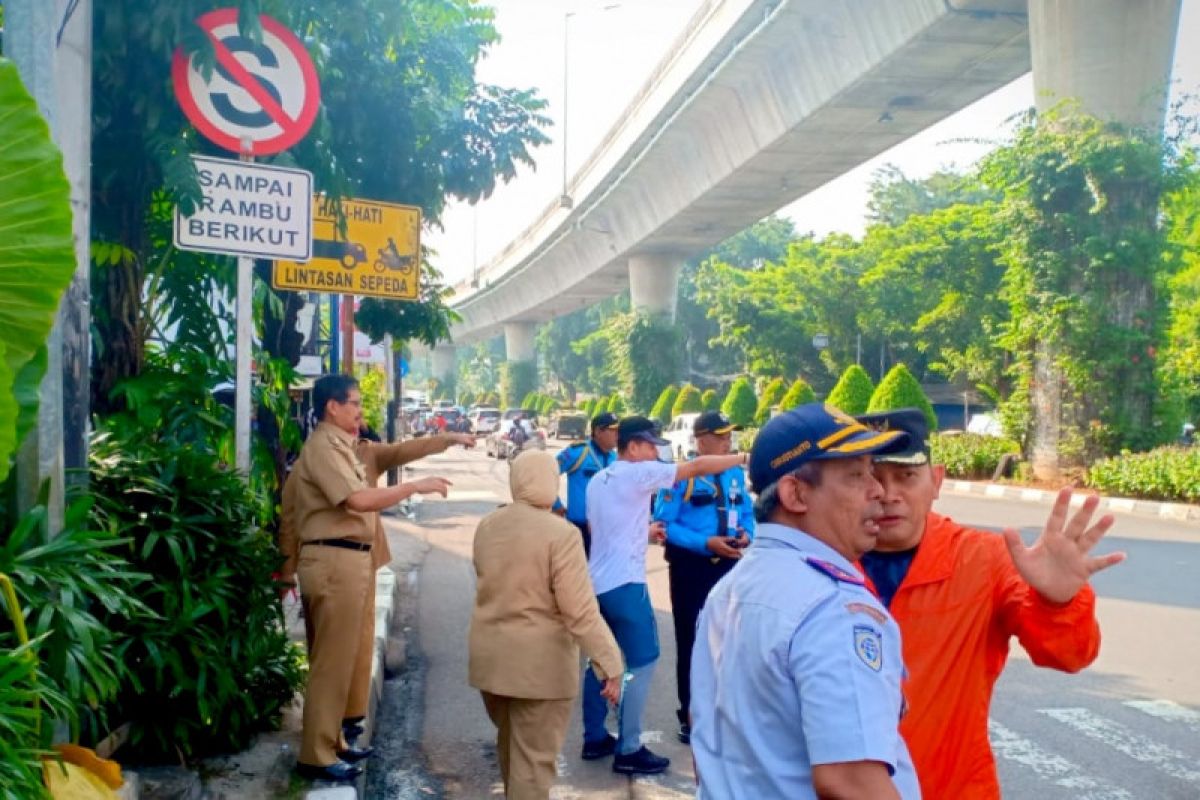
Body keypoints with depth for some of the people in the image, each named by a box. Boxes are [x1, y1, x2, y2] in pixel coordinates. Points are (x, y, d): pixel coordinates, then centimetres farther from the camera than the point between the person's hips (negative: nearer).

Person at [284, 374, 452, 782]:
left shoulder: (337, 445, 18)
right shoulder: (323, 447, -15)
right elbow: (359, 500, -27)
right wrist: (415, 486, -22)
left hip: (347, 559, 10)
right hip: (335, 561, -10)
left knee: (338, 658, 17)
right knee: (331, 661, -4)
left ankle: (330, 741, 28)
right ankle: (316, 755, 5)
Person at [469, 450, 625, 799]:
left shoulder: (487, 525, 2)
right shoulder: (561, 533, -19)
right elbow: (581, 611, -21)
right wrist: (610, 665, -17)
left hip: (489, 656, 7)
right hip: (539, 662, -6)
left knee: (509, 742, 26)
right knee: (533, 759, 5)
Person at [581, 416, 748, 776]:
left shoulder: (598, 480, 13)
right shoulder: (639, 473, -12)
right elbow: (697, 467, -13)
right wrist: (743, 458, -4)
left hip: (597, 581, 9)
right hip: (624, 584, -9)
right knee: (641, 663, -2)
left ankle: (595, 738, 24)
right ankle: (628, 750, 1)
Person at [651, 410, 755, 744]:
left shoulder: (736, 474, 3)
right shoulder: (681, 475, -16)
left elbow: (747, 512, 13)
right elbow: (664, 524, -18)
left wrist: (746, 533, -9)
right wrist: (706, 542, -24)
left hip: (728, 564, 5)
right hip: (691, 566, -5)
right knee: (691, 640, 8)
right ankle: (690, 715, 24)